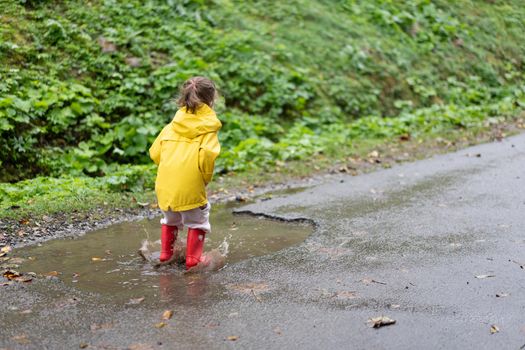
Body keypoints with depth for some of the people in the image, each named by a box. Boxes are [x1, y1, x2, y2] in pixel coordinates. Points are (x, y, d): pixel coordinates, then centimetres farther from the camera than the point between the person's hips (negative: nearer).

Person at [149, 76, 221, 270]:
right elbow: (207, 154, -19)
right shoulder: (208, 126, -3)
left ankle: (166, 253, 34)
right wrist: (206, 177, -3)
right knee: (197, 221, 14)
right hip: (190, 185, -5)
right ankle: (193, 259, 13)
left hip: (165, 183, 5)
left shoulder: (171, 125, 13)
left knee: (170, 218, 28)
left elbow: (154, 152, 10)